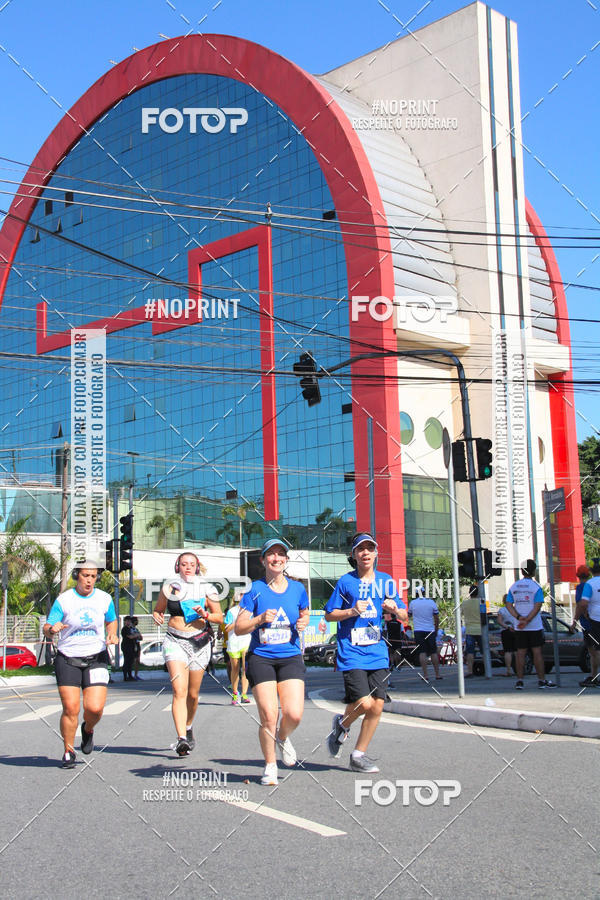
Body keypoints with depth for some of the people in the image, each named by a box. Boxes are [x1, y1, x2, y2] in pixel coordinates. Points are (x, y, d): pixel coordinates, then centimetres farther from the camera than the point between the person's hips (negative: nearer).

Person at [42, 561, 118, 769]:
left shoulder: (104, 599, 3)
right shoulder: (63, 600, -4)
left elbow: (112, 621, 21)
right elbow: (47, 630, -5)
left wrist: (112, 634, 0)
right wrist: (52, 629, -29)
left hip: (96, 658, 1)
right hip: (67, 659, -1)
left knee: (95, 708, -11)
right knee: (70, 709, -7)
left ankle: (88, 729, 25)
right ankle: (69, 752, 13)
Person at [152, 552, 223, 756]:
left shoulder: (206, 588, 4)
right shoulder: (169, 587, 3)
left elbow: (219, 618, 9)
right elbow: (157, 610, 16)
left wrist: (205, 615, -10)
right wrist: (157, 617, -7)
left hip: (200, 642, 1)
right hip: (175, 641, -1)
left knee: (193, 694, 9)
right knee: (179, 690, -17)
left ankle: (188, 727, 36)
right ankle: (181, 739, -23)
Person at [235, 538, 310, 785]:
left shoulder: (297, 588, 7)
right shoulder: (255, 590, 0)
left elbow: (305, 613, 26)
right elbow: (238, 629, -1)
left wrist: (303, 622, 3)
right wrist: (260, 619, -18)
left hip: (291, 657, 2)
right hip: (260, 659, -2)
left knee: (294, 714, -12)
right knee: (269, 717, -8)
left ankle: (283, 738, 24)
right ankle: (270, 765, 14)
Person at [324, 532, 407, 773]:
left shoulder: (385, 581, 9)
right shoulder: (346, 581, -1)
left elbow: (404, 617, 13)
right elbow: (329, 615, 3)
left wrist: (396, 609, -10)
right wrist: (352, 611, -13)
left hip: (377, 652, 4)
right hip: (352, 653, -4)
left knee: (377, 707, 1)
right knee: (364, 703, -15)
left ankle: (358, 756, 17)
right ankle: (342, 724, 18)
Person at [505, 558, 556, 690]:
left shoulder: (513, 587, 6)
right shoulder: (536, 587, -7)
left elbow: (509, 605, 0)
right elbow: (537, 606, -15)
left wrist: (519, 617, -9)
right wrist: (527, 620, -16)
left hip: (519, 628, 3)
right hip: (535, 626, -3)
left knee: (520, 653, 5)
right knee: (537, 652, 1)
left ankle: (519, 681, 5)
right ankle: (542, 680, 5)